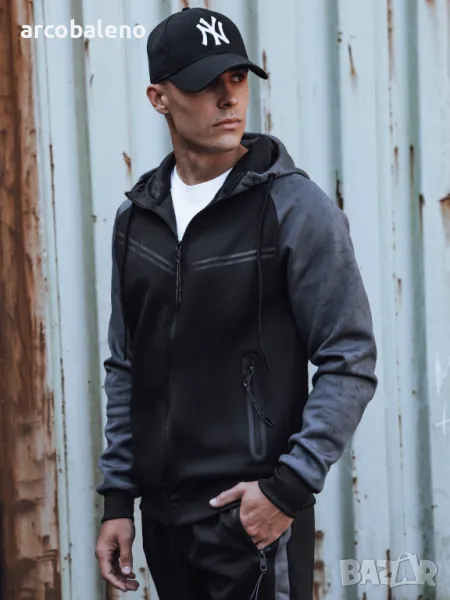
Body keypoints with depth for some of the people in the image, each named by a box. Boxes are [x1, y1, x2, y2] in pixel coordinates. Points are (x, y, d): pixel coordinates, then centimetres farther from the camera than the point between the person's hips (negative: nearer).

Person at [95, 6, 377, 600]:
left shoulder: (297, 208, -9)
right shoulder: (137, 215, 7)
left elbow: (350, 364, -10)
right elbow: (125, 368, 12)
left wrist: (290, 487, -16)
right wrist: (118, 497, 9)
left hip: (253, 511, -5)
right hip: (162, 513, 5)